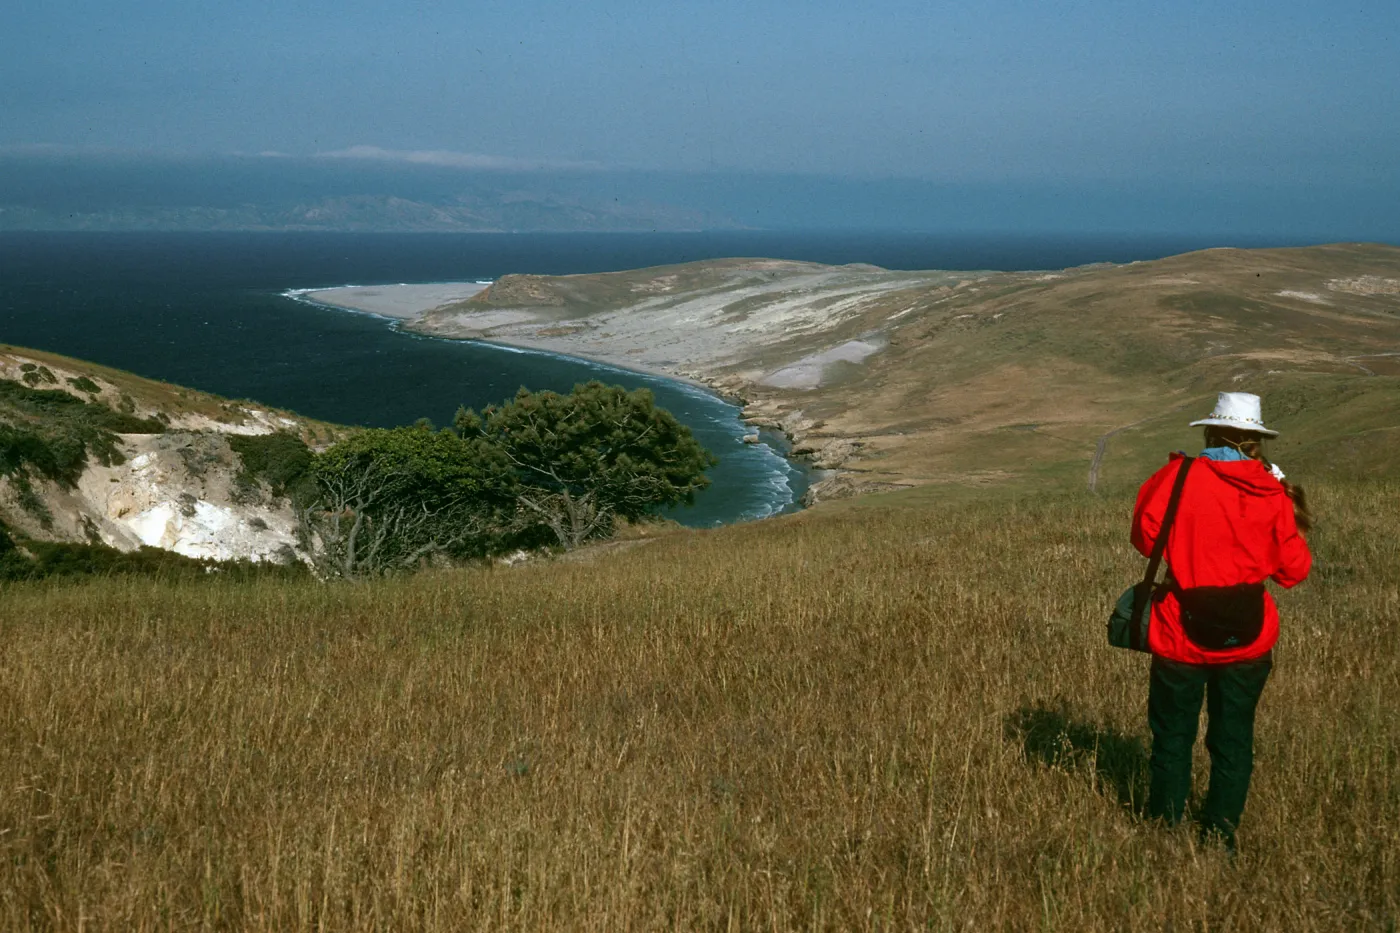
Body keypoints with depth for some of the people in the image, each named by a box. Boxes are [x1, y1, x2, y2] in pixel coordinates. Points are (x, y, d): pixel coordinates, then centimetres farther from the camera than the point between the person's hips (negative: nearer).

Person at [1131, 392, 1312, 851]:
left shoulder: (1180, 476, -10)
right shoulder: (1273, 493, -3)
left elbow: (1146, 536, -2)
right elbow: (1294, 570, 2)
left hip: (1182, 632, -2)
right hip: (1248, 638, 2)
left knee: (1173, 735, 12)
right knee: (1233, 740, 13)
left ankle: (1165, 826, 17)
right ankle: (1220, 835, 16)